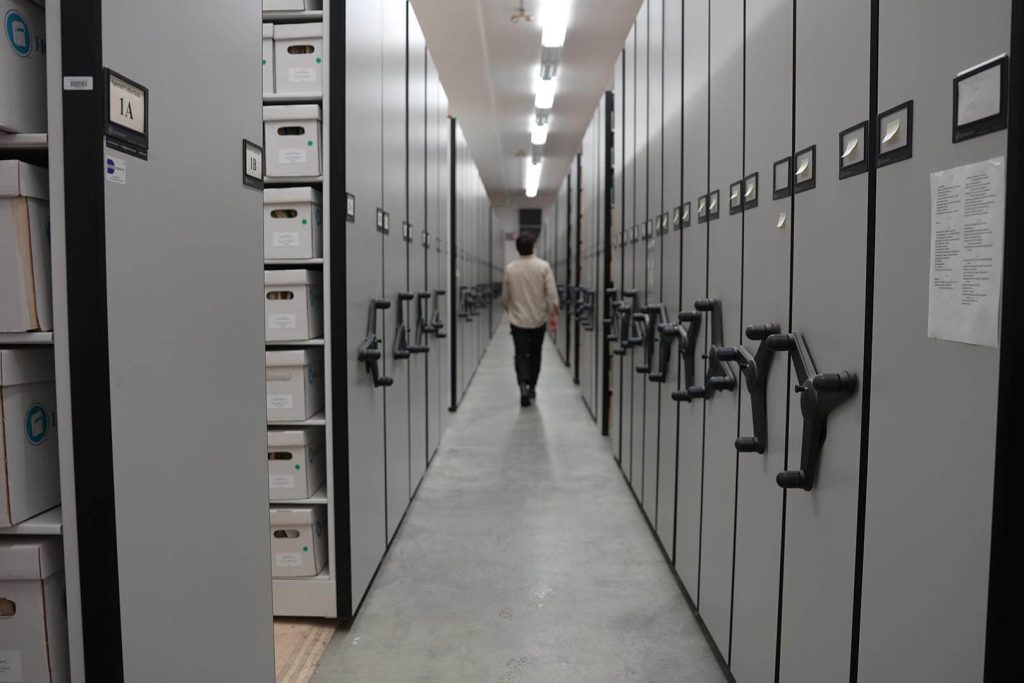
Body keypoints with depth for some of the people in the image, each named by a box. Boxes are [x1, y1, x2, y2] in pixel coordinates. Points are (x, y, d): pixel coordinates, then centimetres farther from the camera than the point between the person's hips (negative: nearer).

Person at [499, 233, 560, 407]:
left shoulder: (510, 268, -4)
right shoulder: (543, 266, -8)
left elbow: (505, 297, 5)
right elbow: (552, 293, -12)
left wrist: (509, 310, 23)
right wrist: (554, 314, -4)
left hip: (518, 319, 0)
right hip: (539, 319, 1)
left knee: (521, 355, 2)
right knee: (535, 354, 17)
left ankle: (523, 385, -19)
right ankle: (532, 387, 26)